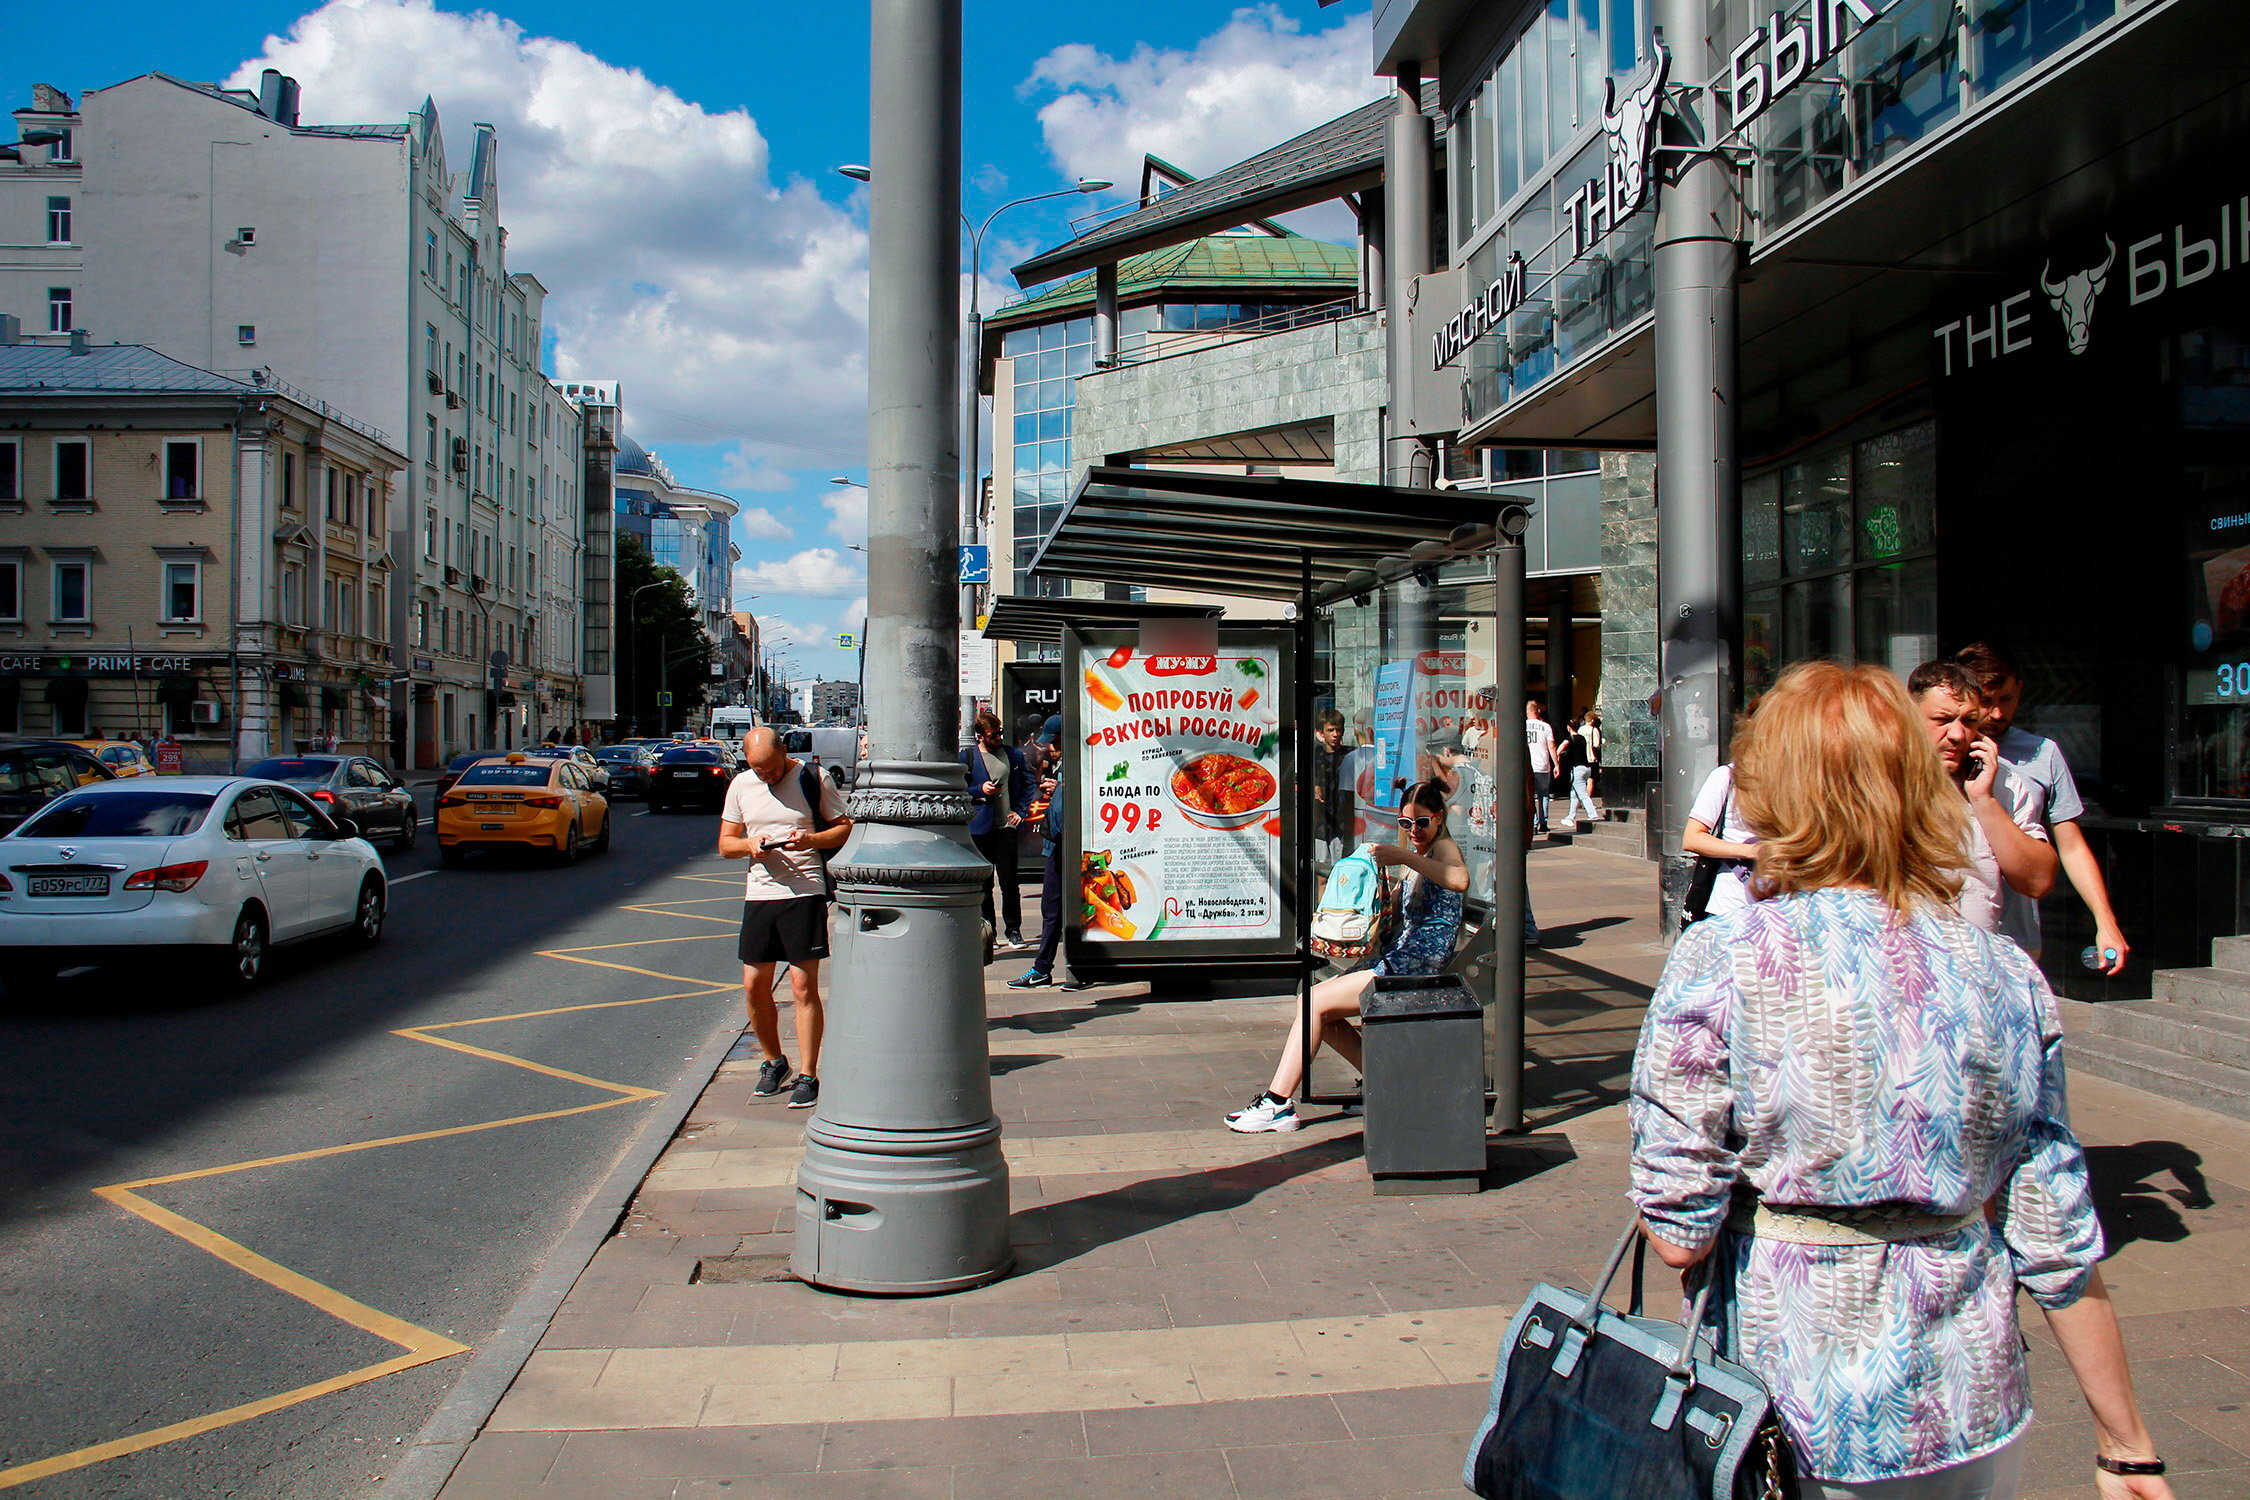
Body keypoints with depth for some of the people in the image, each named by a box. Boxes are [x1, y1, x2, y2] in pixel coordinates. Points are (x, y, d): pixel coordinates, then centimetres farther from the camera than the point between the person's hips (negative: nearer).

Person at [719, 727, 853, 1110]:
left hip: (805, 893, -5)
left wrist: (811, 840, -18)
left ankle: (808, 1077, 3)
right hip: (759, 894, 5)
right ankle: (773, 1061, 28)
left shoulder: (813, 780, -3)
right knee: (754, 986, 7)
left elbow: (845, 828, 0)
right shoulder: (740, 786, 9)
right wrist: (748, 844, -10)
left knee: (804, 987, -5)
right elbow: (725, 844, 13)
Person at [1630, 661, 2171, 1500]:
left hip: (1794, 1427, -3)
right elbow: (2059, 1247, -2)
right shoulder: (2007, 978, -5)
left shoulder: (1722, 962, -16)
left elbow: (1677, 1236, -16)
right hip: (1972, 1426, 3)